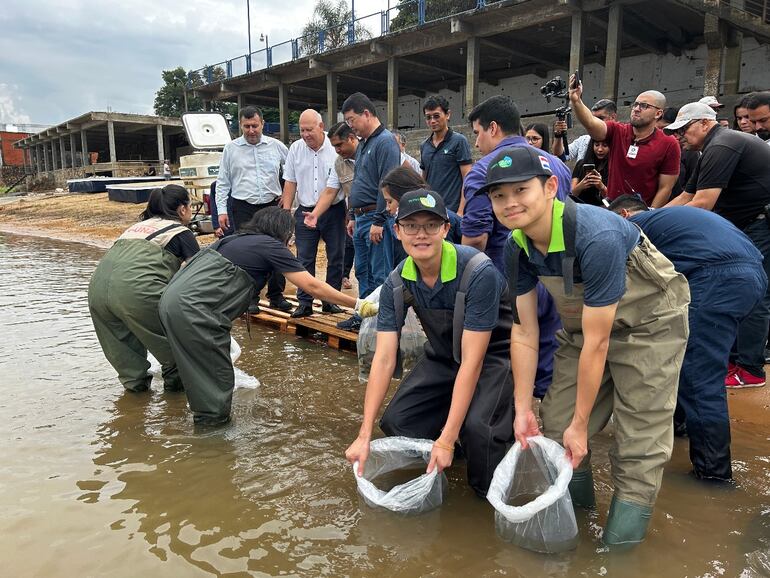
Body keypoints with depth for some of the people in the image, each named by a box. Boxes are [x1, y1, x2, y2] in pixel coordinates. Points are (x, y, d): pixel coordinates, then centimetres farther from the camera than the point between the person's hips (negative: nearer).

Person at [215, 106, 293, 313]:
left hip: (272, 206, 1)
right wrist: (222, 210, -2)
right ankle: (251, 298, 13)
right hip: (243, 208, 0)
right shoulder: (231, 148, 3)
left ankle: (276, 296, 16)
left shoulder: (276, 146, 3)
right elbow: (223, 182, 5)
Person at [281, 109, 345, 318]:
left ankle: (330, 301, 17)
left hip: (334, 211, -2)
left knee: (335, 258, 5)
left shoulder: (336, 148, -5)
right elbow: (290, 183, 9)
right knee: (304, 259, 1)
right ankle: (304, 303, 8)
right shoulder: (295, 149, 5)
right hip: (305, 212, 2)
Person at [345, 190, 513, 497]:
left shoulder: (479, 273, -31)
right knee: (395, 421, -7)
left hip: (493, 354, -5)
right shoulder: (396, 284, -14)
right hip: (443, 357, 6)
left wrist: (446, 439, -31)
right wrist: (364, 435, -19)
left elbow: (472, 360, -30)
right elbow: (384, 359, -14)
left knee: (476, 425, -31)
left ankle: (489, 498, 2)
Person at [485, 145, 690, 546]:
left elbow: (597, 342, -28)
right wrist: (522, 408, -8)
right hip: (582, 323, 6)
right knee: (554, 426, 4)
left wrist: (581, 424, -20)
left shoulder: (596, 237, -35)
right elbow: (524, 333, -8)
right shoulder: (517, 246, -14)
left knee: (639, 447, -6)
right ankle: (573, 512, 27)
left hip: (648, 324, -6)